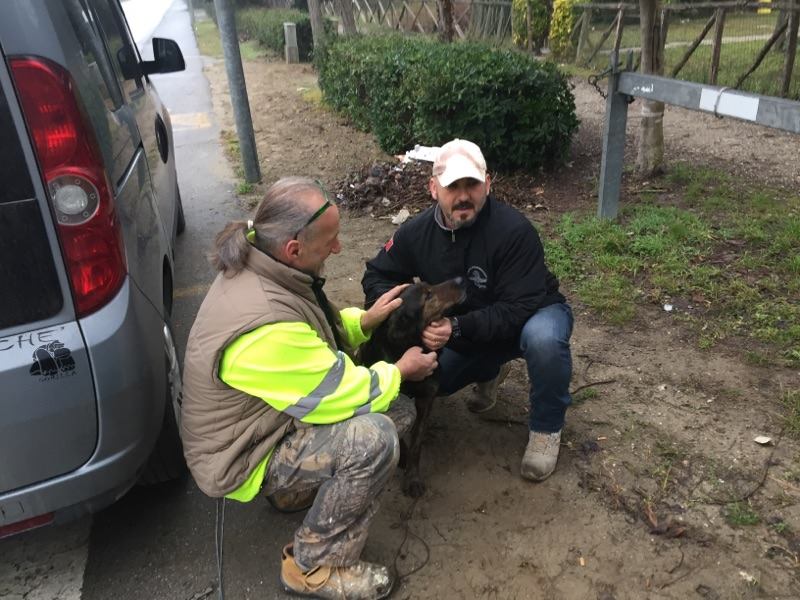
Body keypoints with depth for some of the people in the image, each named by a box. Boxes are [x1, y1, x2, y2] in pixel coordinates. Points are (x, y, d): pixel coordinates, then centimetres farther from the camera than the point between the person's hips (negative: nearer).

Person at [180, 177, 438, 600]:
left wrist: (365, 320, -4)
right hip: (243, 458, -9)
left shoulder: (259, 269, -6)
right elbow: (344, 396, -28)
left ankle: (298, 489, 17)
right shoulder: (264, 327, -37)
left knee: (400, 412, 3)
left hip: (268, 415, 9)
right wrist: (400, 370, -9)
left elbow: (312, 333, 12)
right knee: (373, 438, -30)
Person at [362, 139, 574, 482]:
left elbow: (519, 309, -32)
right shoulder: (417, 232, -15)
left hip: (533, 315, -4)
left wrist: (458, 328, -44)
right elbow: (376, 277, -4)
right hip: (467, 333, 5)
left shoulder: (514, 231, -31)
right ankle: (489, 370, 24)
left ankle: (546, 428, -10)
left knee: (544, 338, -39)